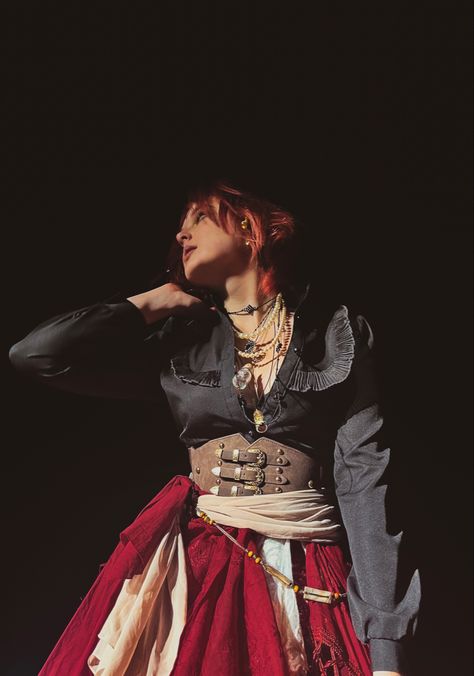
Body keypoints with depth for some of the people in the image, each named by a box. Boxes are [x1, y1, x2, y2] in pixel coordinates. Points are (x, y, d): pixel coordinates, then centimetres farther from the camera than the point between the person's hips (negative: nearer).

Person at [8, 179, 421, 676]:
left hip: (306, 576, -1)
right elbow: (33, 355, -1)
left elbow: (363, 473, -7)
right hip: (190, 563, 2)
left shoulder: (337, 331, 1)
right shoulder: (181, 339, 7)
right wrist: (154, 303, 3)